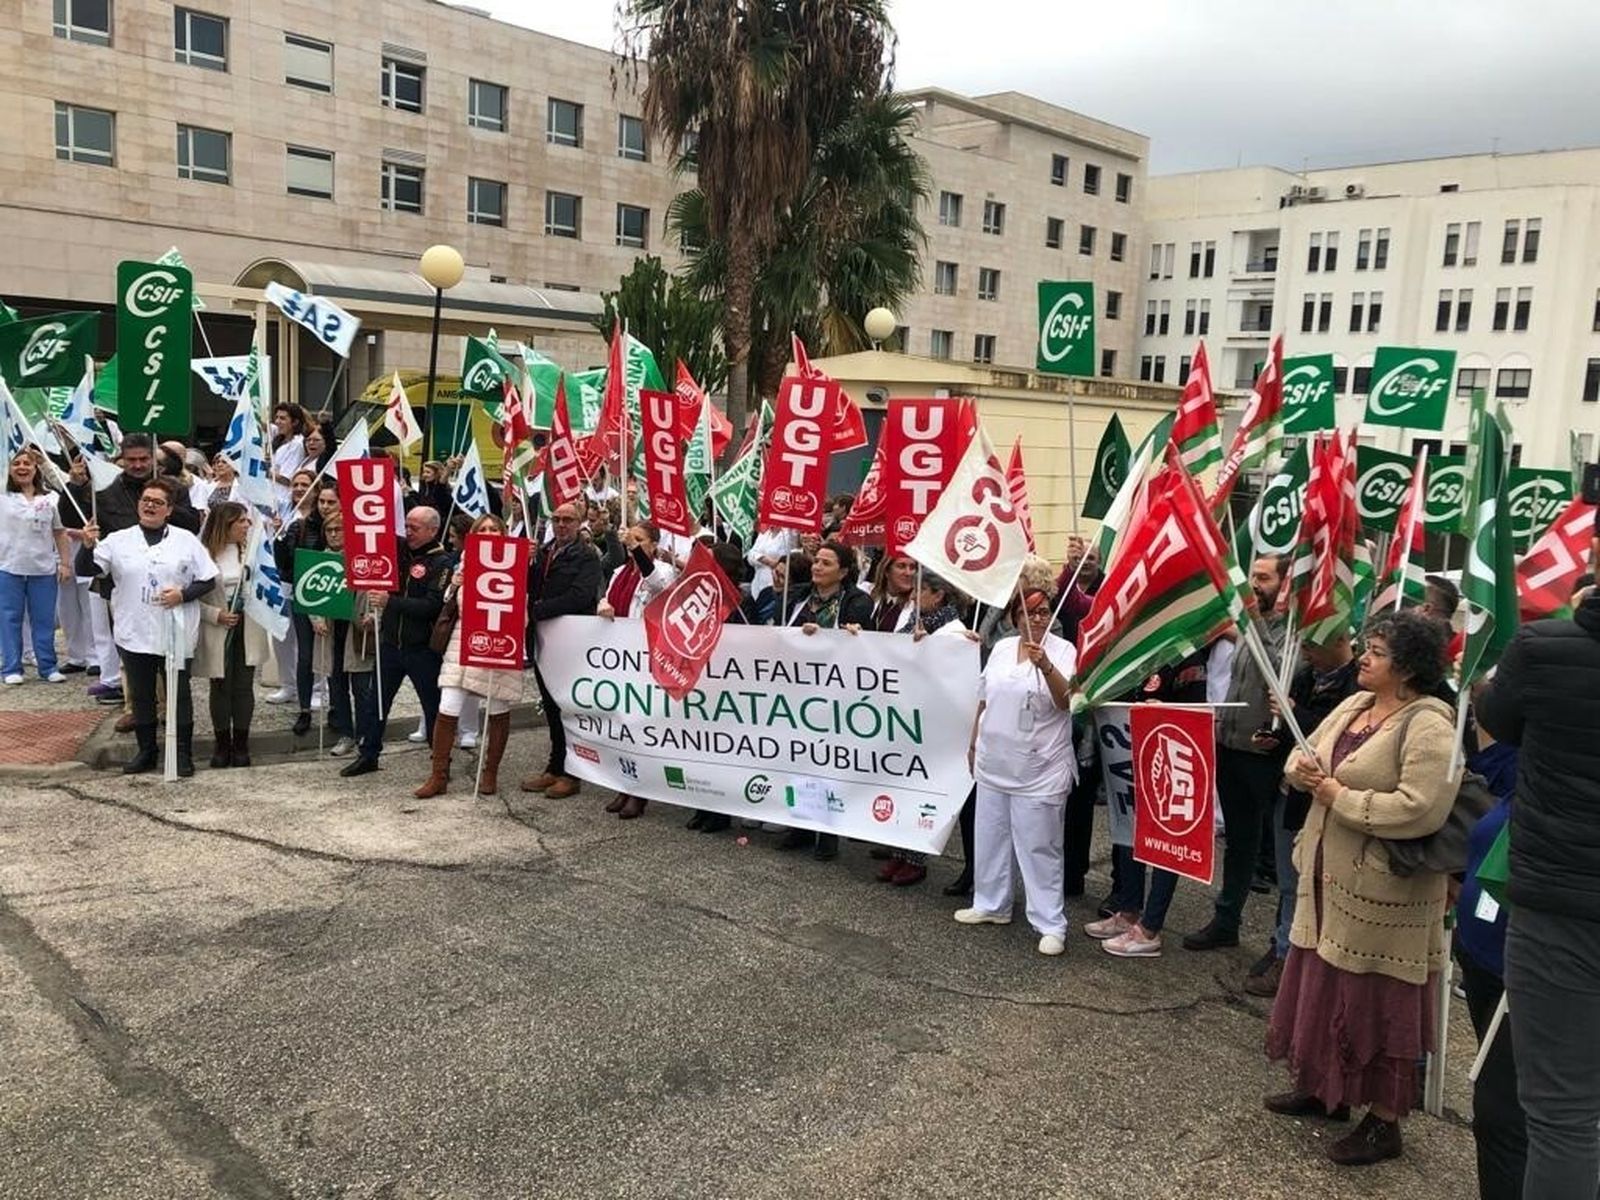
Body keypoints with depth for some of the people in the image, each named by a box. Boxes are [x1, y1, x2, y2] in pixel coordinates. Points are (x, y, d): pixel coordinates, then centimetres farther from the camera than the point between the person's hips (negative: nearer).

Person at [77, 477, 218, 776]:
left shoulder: (186, 540, 2)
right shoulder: (119, 540, 5)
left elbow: (207, 580, 2)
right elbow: (85, 570, -1)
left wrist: (184, 594, -15)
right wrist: (88, 546, -19)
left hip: (176, 635, -2)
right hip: (134, 633, 2)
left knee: (179, 693, 5)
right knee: (140, 695, 12)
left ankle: (183, 754, 15)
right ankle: (146, 752, 24)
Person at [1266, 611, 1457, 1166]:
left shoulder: (1428, 725, -18)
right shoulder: (1353, 705, 9)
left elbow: (1420, 808, -29)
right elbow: (1305, 755, 16)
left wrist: (1339, 796, -20)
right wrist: (1303, 770, -9)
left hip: (1381, 887, -8)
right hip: (1329, 872, 9)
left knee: (1378, 1003, 4)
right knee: (1324, 985, 18)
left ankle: (1385, 1121, 19)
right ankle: (1325, 1088, 36)